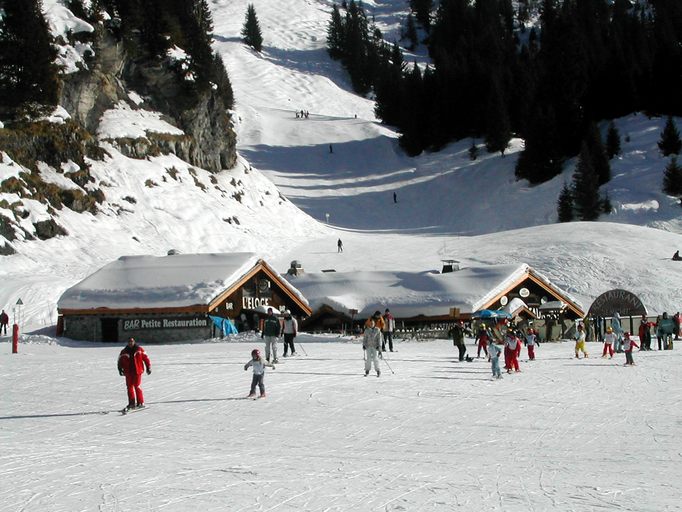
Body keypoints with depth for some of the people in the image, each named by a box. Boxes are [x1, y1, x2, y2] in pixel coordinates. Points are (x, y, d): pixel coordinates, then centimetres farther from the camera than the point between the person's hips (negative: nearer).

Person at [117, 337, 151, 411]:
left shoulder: (139, 350, 1)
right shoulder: (124, 352, 6)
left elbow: (146, 358, 4)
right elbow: (120, 361, 11)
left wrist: (148, 368, 1)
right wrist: (120, 369, -1)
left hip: (137, 371, -3)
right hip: (128, 373, 3)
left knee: (137, 387, -10)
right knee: (129, 387, 4)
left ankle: (140, 402, -3)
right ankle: (132, 403, 13)